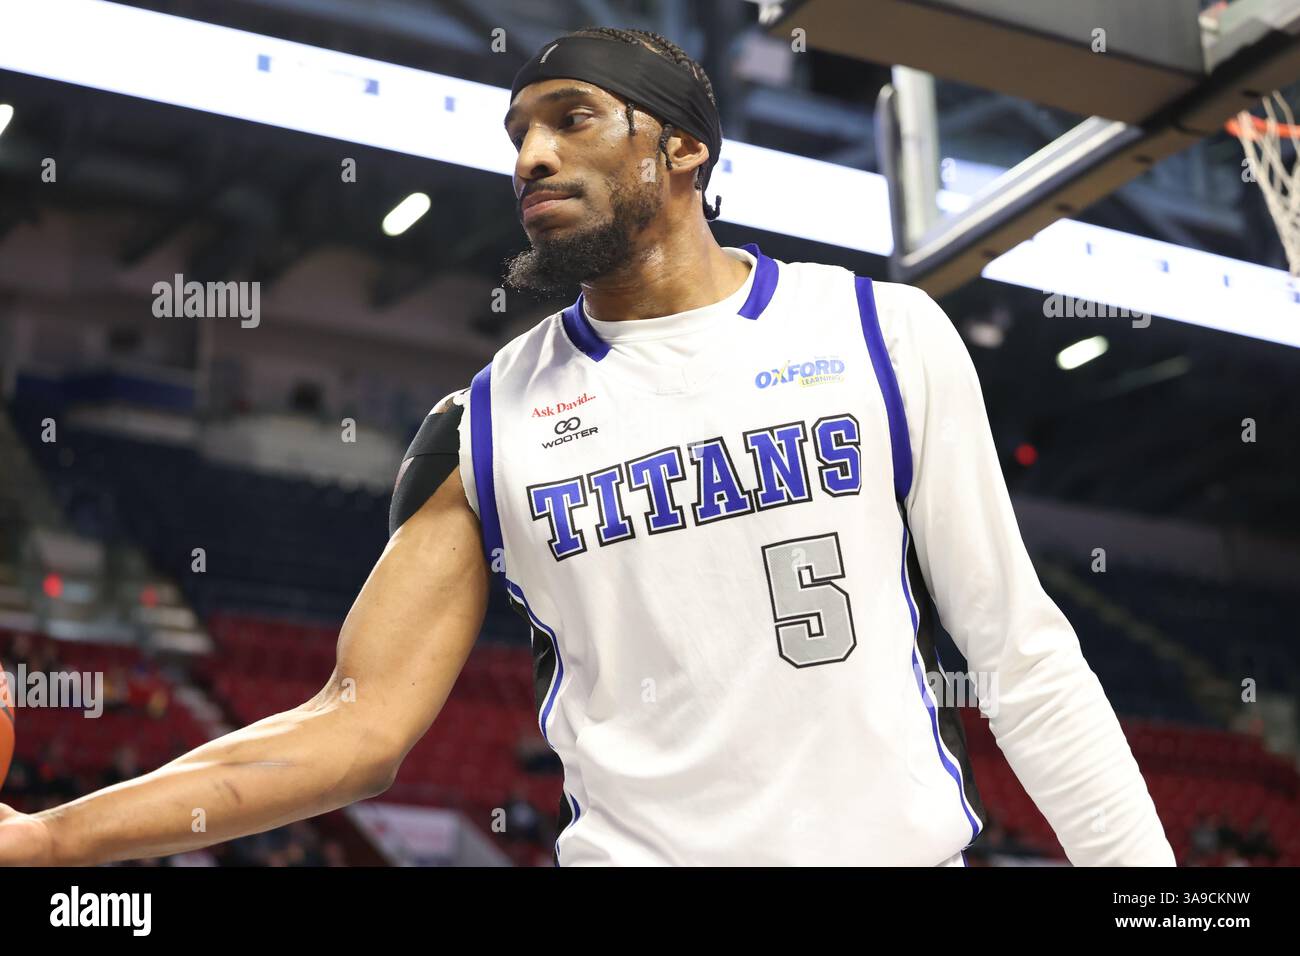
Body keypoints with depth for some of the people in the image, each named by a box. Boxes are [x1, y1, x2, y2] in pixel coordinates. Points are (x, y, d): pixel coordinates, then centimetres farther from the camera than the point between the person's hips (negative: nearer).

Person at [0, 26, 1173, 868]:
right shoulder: (485, 427, 2)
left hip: (898, 843, 0)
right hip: (631, 846, 1)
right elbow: (364, 720, -4)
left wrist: (1142, 863, -2)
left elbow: (1022, 651, 3)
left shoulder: (887, 333, 0)